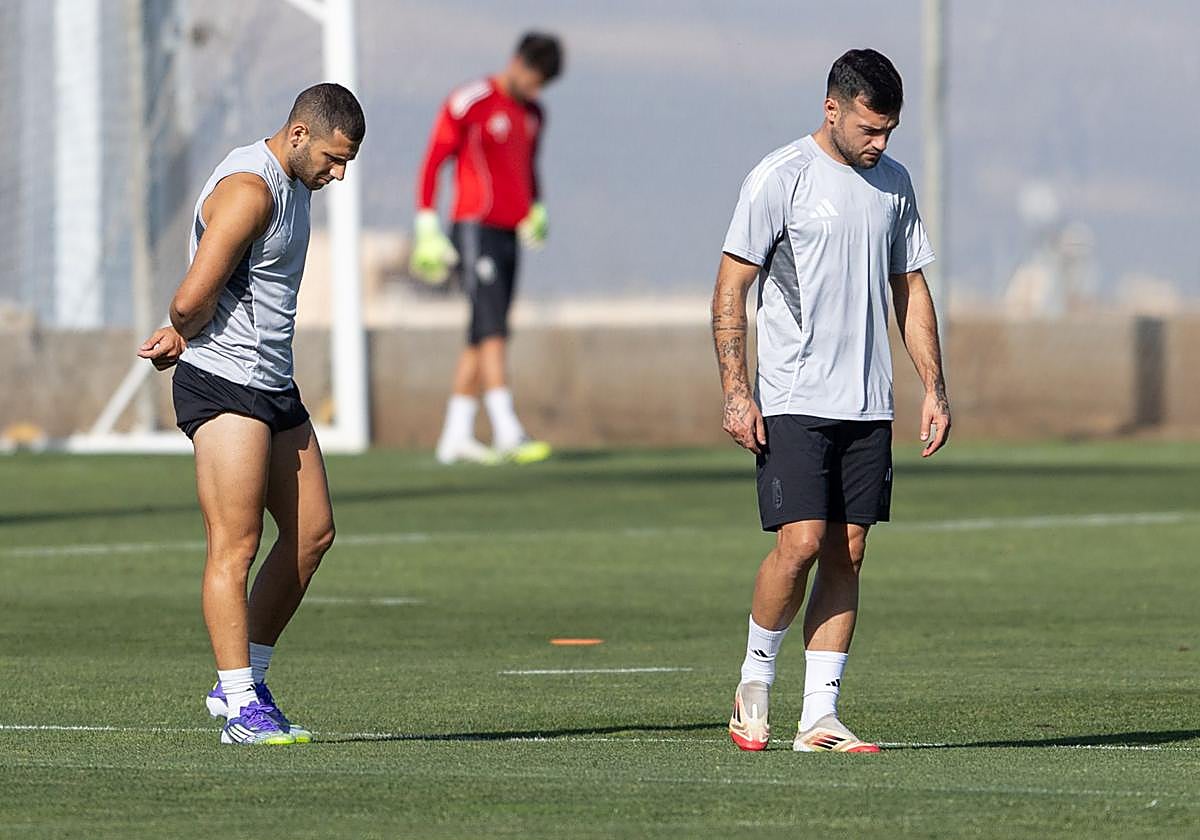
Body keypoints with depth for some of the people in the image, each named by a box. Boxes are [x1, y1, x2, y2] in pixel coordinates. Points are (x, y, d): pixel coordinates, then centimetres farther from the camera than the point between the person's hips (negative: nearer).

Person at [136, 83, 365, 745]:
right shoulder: (249, 189, -18)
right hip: (223, 384, -10)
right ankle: (241, 710, -9)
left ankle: (242, 681, 17)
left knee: (312, 532, 10)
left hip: (272, 384, 10)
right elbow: (193, 299, -23)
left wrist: (183, 336, 3)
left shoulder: (295, 181, 15)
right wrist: (184, 335, -1)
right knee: (235, 546, -10)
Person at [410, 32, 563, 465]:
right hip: (475, 230, -8)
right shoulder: (469, 103, -8)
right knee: (493, 330, -16)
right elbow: (432, 163, -7)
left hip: (509, 234, 8)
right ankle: (508, 432, -24)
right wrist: (427, 228, -11)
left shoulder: (532, 114, 15)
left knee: (481, 338, 8)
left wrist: (536, 209, 12)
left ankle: (455, 436, 12)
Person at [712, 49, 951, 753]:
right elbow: (730, 290, -5)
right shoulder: (781, 178, -6)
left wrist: (934, 389, 12)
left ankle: (820, 717, 4)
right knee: (801, 543, -14)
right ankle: (755, 680, 8)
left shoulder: (893, 183, 12)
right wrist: (736, 393, -12)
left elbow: (911, 289, 20)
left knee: (848, 555, 2)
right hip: (794, 401, -5)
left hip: (869, 405, 5)